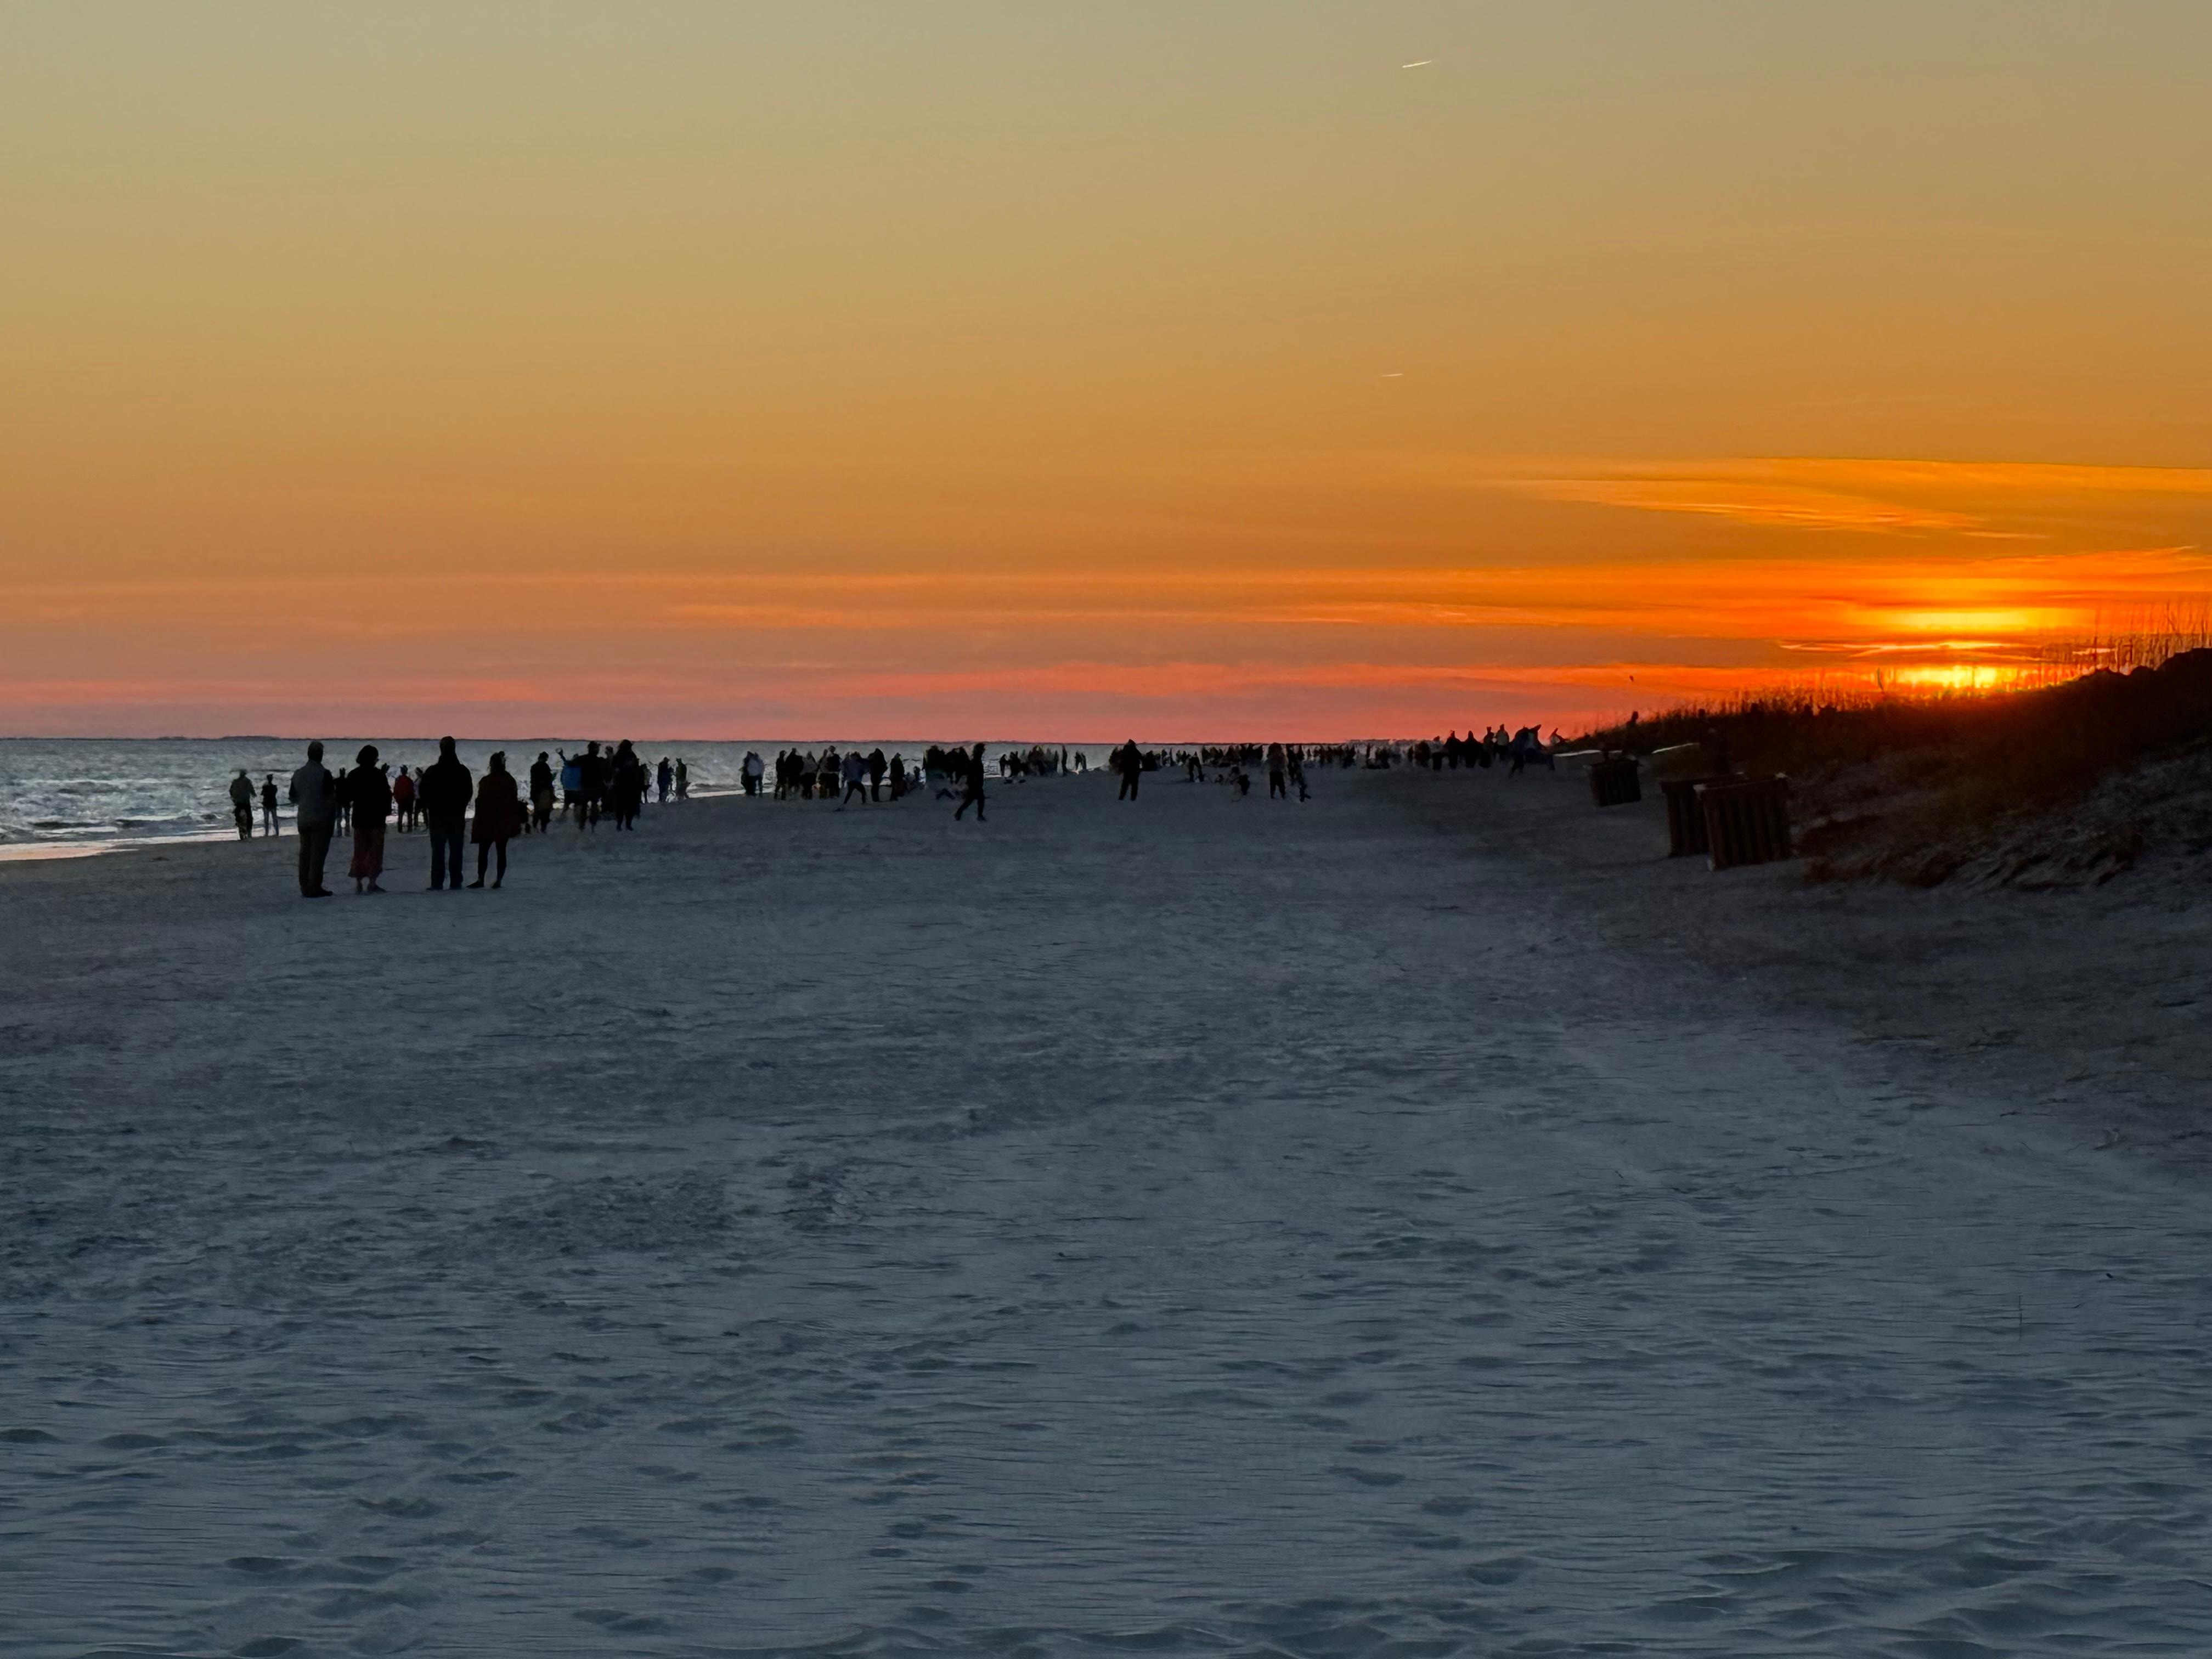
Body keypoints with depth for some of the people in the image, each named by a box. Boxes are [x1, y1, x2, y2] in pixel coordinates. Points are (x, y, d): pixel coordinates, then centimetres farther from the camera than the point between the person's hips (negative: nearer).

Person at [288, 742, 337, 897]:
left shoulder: (298, 774, 5)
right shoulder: (323, 774, -13)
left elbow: (293, 798, 14)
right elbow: (330, 797, -15)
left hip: (303, 819, 6)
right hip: (321, 819, -6)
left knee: (305, 854, 10)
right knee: (318, 854, -4)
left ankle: (305, 888, 10)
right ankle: (315, 888, -6)